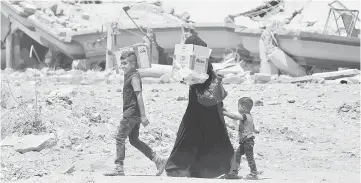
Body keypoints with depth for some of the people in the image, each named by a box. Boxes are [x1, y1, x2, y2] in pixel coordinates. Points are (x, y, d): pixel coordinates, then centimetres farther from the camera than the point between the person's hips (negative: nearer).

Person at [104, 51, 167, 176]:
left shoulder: (134, 77, -14)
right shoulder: (129, 76, 16)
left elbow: (139, 96, -19)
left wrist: (143, 115, -23)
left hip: (131, 113, -10)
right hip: (134, 114, 10)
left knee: (120, 138, -5)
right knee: (134, 140, 13)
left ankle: (119, 169, -3)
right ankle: (158, 160, 14)